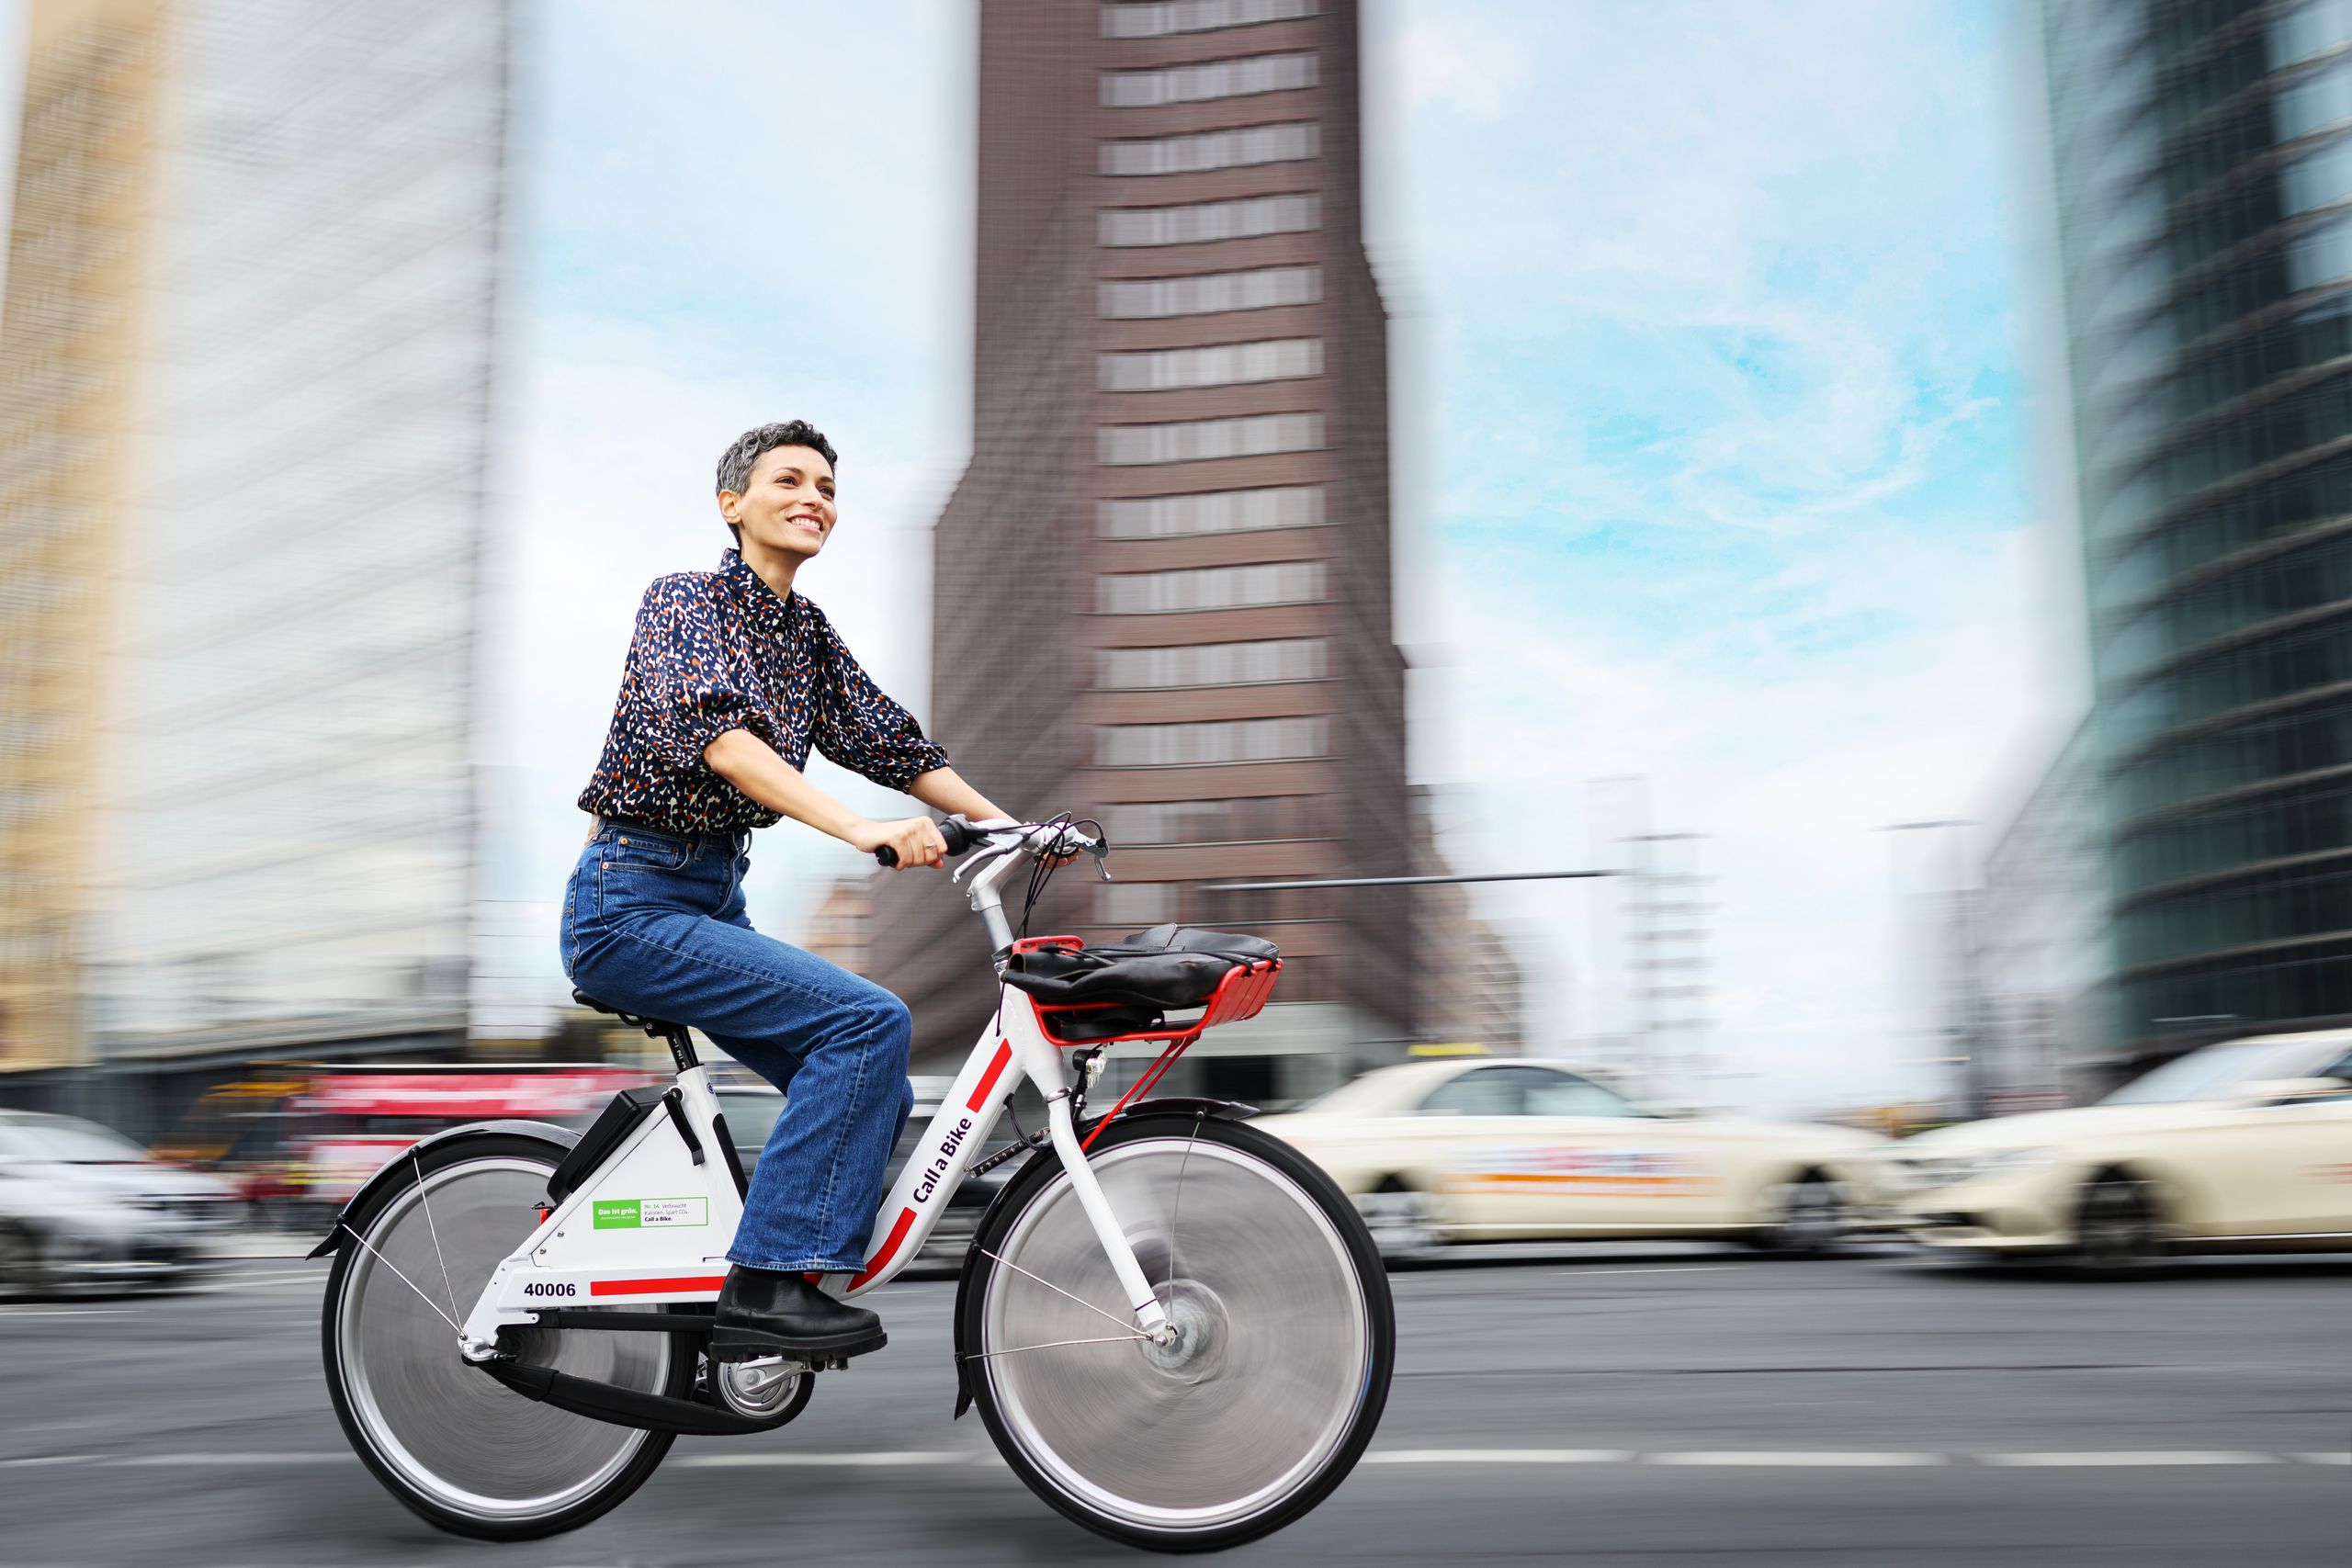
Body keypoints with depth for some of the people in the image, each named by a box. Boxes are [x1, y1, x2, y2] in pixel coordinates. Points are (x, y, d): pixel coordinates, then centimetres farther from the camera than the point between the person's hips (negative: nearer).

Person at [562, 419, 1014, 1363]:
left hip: (714, 902, 8)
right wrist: (860, 828, -40)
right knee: (871, 1023, -22)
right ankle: (766, 1287, -19)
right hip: (631, 902, -8)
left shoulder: (809, 633, 14)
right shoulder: (685, 599, -9)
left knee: (878, 1097, 4)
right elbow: (717, 733, -27)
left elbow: (892, 743, 8)